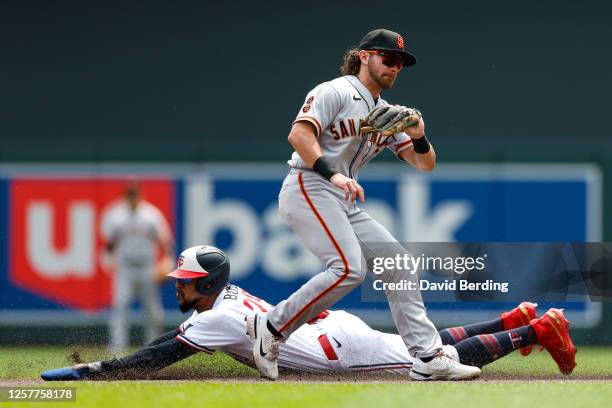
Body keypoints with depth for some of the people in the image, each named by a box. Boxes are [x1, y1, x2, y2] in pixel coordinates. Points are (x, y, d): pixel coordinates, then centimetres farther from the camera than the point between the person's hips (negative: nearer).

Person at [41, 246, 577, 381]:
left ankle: (539, 329, 0)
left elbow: (158, 359, -25)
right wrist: (107, 362, 7)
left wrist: (89, 370, -25)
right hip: (335, 328, 8)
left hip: (341, 348, -8)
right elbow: (171, 341, 15)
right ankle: (517, 318, 25)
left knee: (444, 359, -3)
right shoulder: (224, 298, 6)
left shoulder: (219, 319, -21)